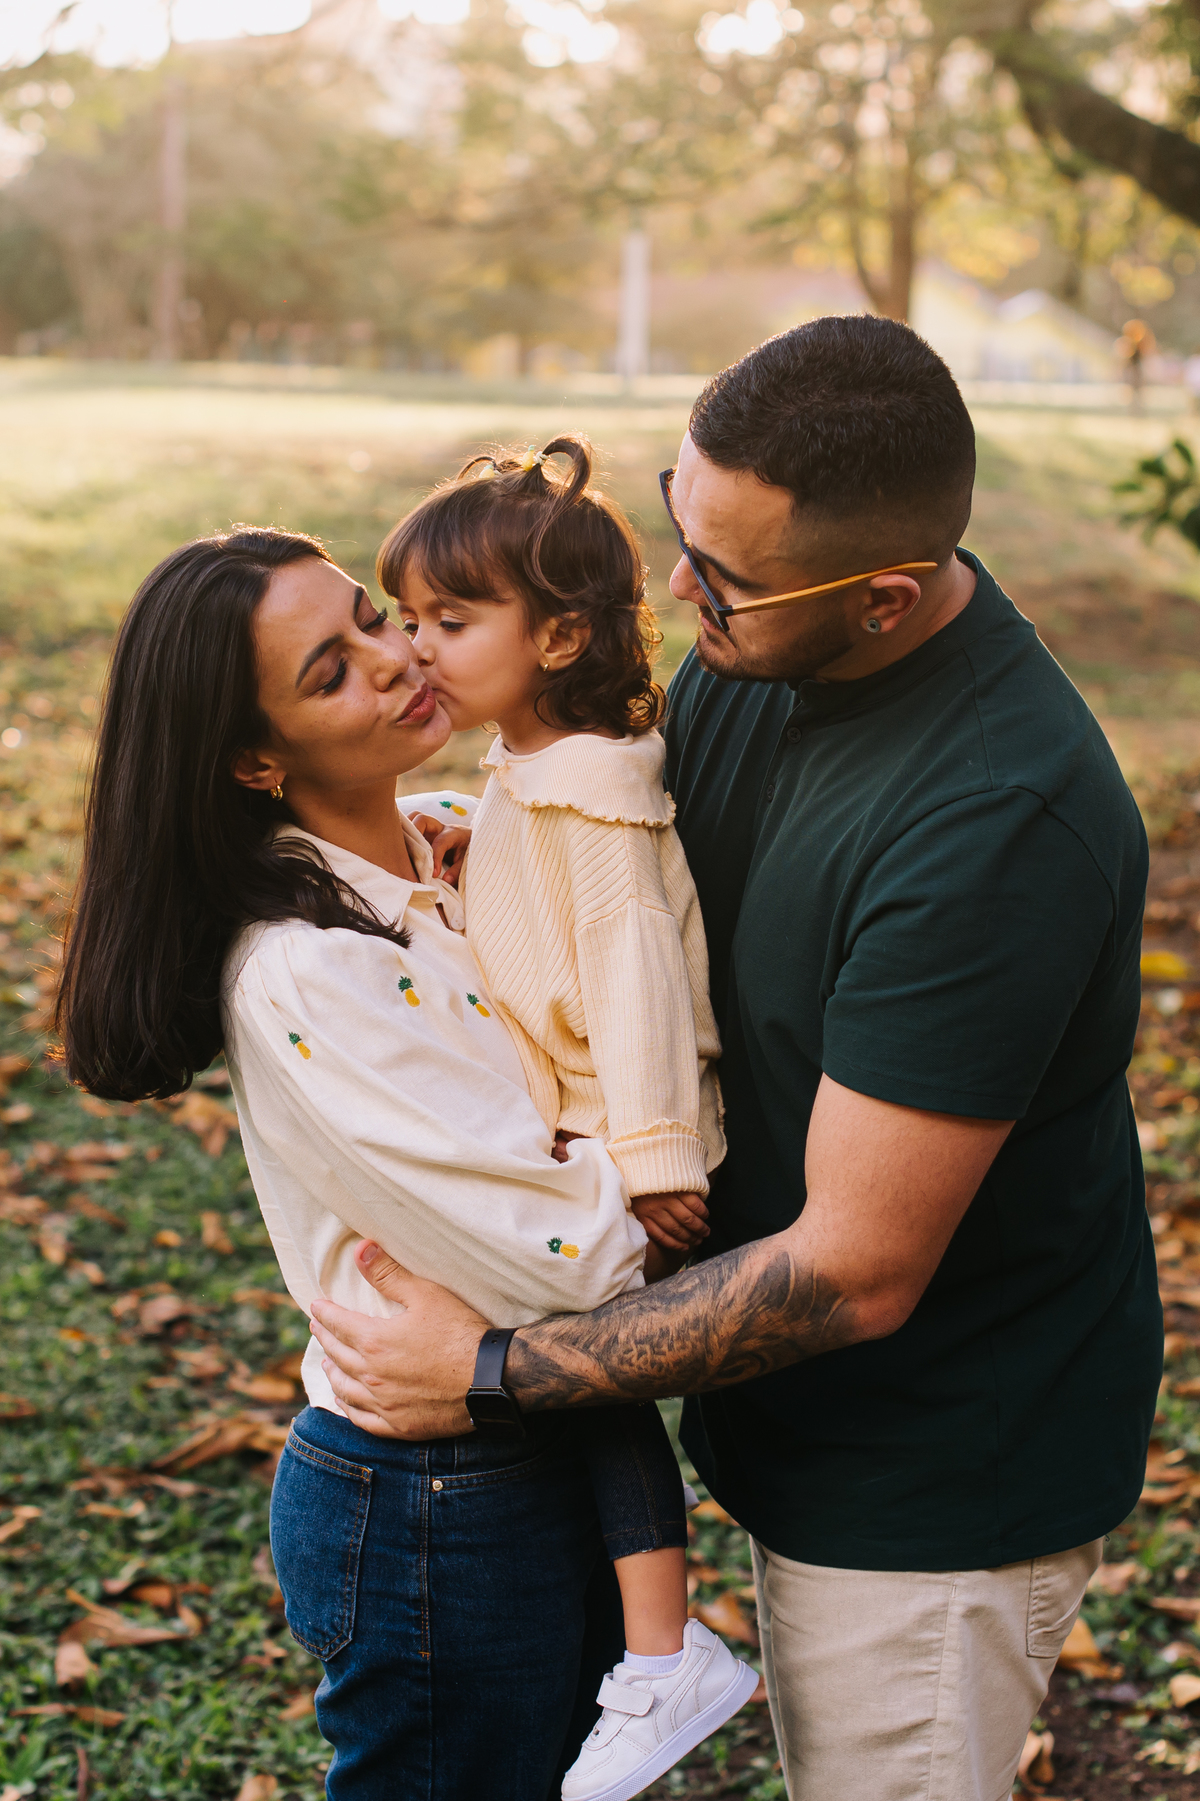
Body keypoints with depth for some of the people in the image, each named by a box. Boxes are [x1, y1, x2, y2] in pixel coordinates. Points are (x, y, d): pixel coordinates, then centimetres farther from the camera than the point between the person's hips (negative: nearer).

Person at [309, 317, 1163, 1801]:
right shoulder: (755, 660, -6)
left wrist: (496, 1370, -22)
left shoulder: (998, 825, -33)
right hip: (812, 1432, 8)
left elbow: (857, 1269, -29)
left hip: (948, 1481, -8)